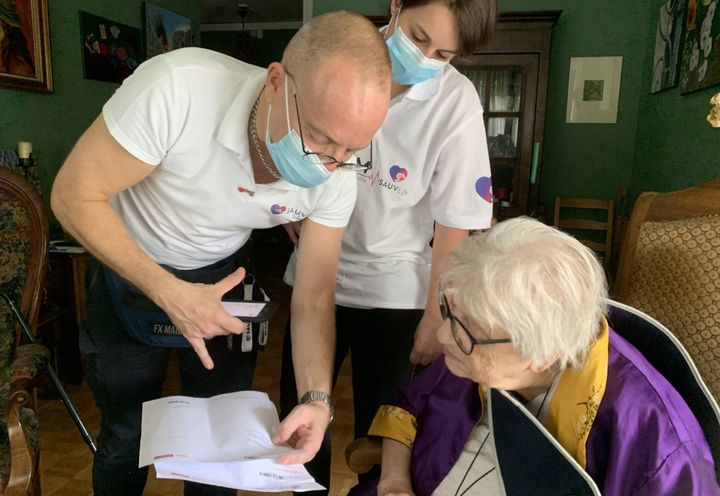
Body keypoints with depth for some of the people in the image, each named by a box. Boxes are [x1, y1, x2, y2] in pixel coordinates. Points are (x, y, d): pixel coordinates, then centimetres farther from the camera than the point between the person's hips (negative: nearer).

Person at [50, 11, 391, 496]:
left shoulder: (337, 178, -22)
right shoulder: (176, 88, -34)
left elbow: (313, 298, -15)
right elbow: (74, 196, -24)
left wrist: (317, 398, -30)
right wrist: (168, 292, -30)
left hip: (223, 278, 3)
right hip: (130, 270, -2)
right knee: (126, 435, 12)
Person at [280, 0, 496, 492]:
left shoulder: (456, 102, -17)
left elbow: (453, 223, -12)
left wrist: (434, 320, -7)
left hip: (393, 290, -3)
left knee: (379, 427, 12)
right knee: (297, 412, 18)